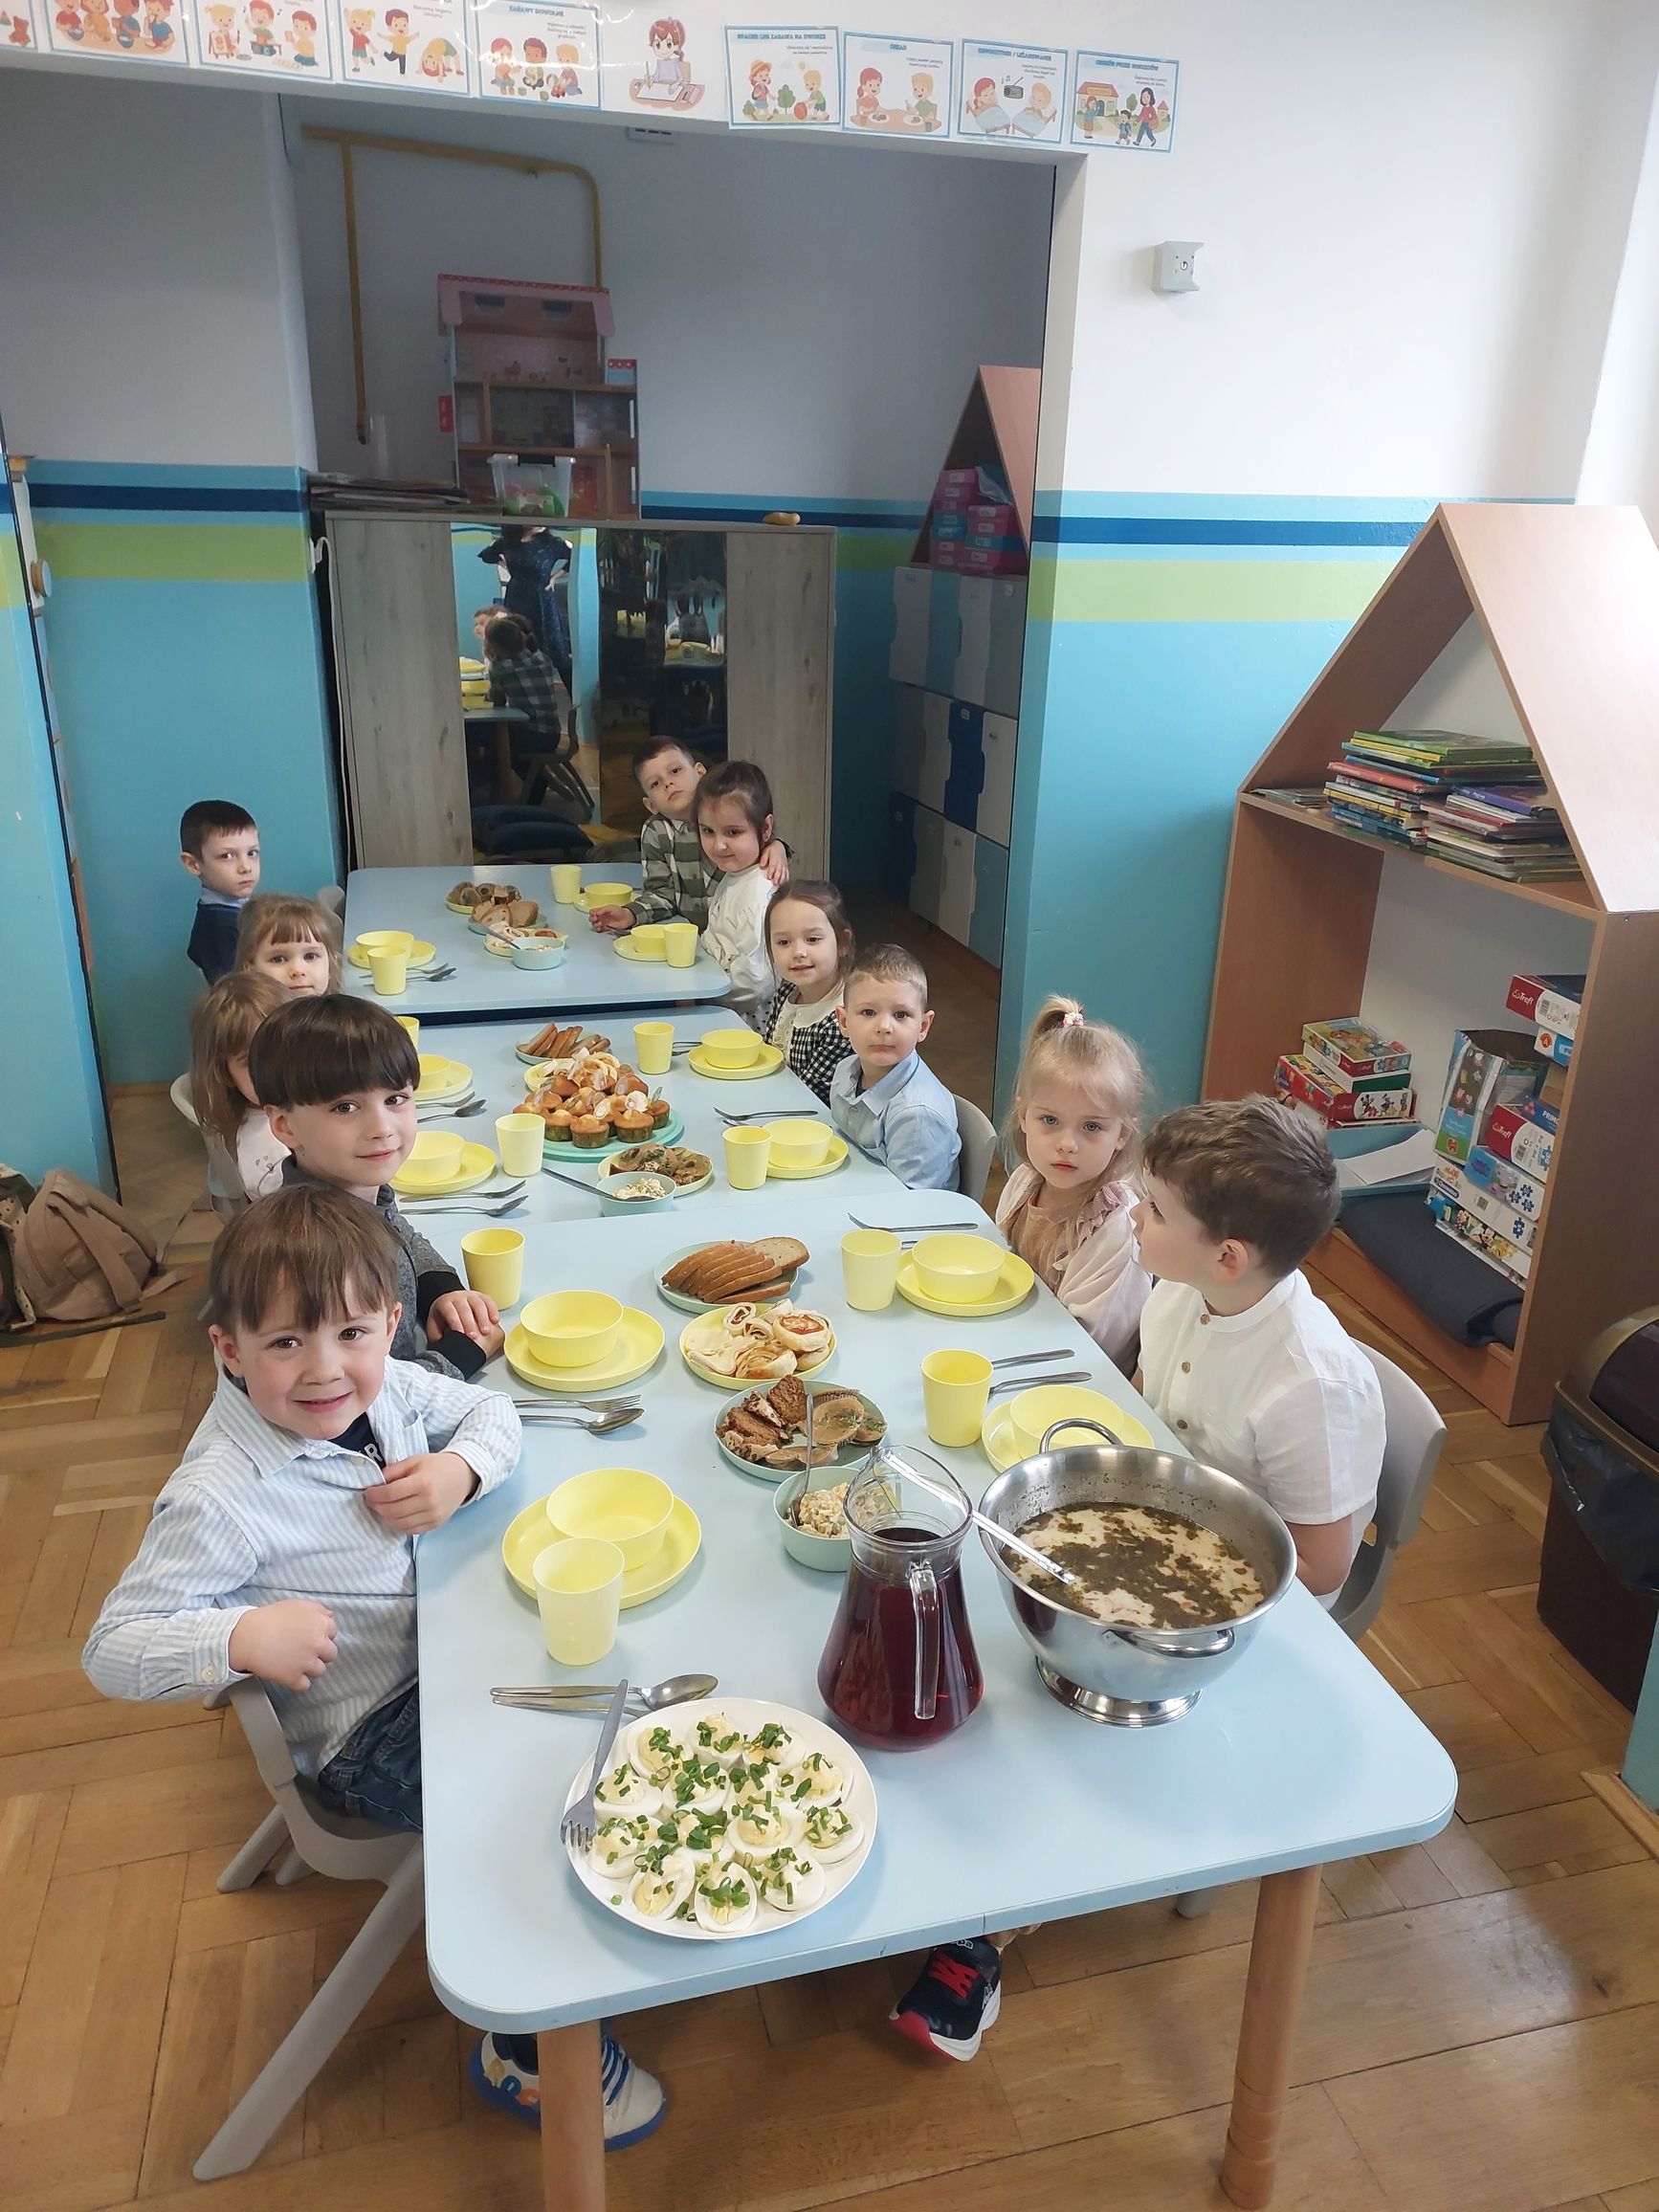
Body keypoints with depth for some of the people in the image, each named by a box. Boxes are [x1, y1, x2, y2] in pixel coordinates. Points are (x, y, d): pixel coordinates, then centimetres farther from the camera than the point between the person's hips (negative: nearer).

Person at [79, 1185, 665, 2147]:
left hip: (453, 1650, 7)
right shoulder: (219, 1499, -28)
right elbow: (114, 1650, -23)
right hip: (367, 1733, -7)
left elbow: (492, 1412, 5)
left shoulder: (385, 1386, -10)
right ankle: (528, 2053, 12)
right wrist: (243, 1635, -40)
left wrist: (461, 1470, -17)